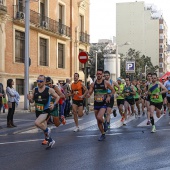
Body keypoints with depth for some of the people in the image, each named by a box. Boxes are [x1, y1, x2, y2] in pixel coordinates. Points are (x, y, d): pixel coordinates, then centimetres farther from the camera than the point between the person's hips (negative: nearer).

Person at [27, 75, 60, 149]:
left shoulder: (49, 90, -10)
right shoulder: (34, 90, 1)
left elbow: (57, 97, 2)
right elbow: (32, 101, 9)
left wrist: (54, 104, -14)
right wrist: (29, 99, -14)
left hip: (45, 111, -5)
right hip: (38, 111, 5)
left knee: (37, 123, -28)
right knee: (43, 127, 15)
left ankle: (47, 130, 1)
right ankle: (50, 141, 36)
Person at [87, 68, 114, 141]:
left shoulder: (106, 83, -6)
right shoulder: (93, 84, 3)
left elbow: (113, 90, 4)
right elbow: (89, 93, 5)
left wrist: (109, 96, -12)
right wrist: (88, 95, -18)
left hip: (103, 104, -4)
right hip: (96, 104, 4)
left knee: (99, 117, -25)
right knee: (98, 121, 8)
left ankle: (105, 122, 10)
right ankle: (103, 135, 25)